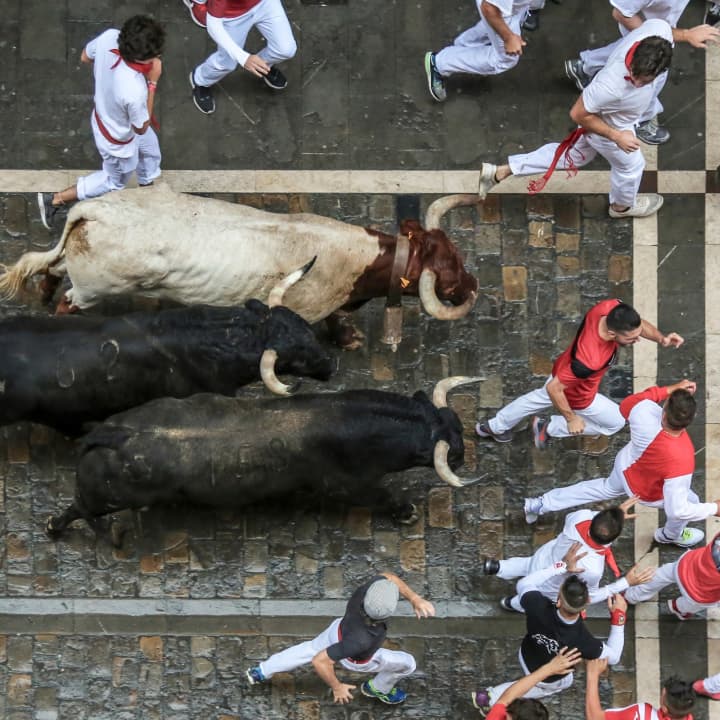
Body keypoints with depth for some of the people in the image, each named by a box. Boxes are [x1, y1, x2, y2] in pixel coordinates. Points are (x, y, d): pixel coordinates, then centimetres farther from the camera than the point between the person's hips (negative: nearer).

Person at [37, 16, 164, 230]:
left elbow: (85, 57, -7)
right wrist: (153, 82, -29)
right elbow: (141, 127, -24)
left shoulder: (109, 36, -32)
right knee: (114, 182, 27)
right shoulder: (134, 92, -48)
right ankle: (55, 200, 36)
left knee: (150, 149, 35)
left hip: (103, 114, 7)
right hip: (118, 140, -7)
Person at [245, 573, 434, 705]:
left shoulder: (371, 587, -41)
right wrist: (337, 687, -23)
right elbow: (320, 660, -40)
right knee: (407, 663, 16)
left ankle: (261, 672, 47)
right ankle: (379, 688, 45)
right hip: (356, 659, -5)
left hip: (339, 628, 5)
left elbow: (387, 577, -15)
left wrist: (414, 598, -26)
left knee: (310, 649, 32)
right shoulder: (363, 640, -50)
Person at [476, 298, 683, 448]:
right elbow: (554, 388, -35)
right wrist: (571, 418, -21)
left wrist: (661, 339, -28)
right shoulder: (590, 360, -49)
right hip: (576, 394, -7)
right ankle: (549, 428, 30)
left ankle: (493, 427, 60)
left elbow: (639, 324, -10)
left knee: (538, 398, 35)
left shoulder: (612, 307, -33)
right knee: (616, 422, 20)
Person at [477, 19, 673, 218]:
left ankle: (500, 171, 39)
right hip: (605, 127, -6)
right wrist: (616, 137, -23)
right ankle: (622, 205, 59)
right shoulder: (611, 86, -49)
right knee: (630, 166, 24)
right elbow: (578, 114, -29)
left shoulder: (660, 29, -37)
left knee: (575, 155, 29)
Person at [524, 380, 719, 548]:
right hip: (646, 492, -4)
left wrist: (670, 389, -14)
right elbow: (678, 510, -37)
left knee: (607, 488, 36)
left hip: (624, 465, 4)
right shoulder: (681, 462, -47)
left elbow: (627, 404, -13)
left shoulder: (644, 413, -39)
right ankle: (671, 535, 55)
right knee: (690, 501, 24)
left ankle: (539, 505, 44)